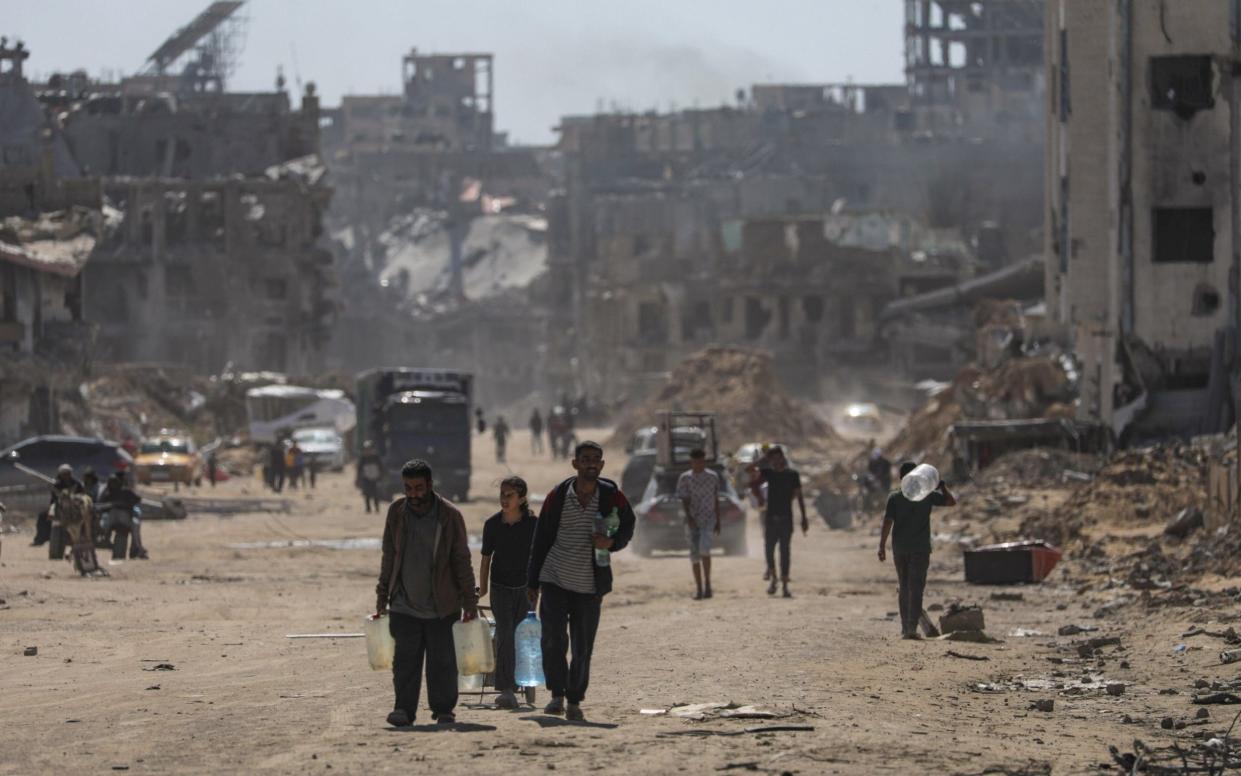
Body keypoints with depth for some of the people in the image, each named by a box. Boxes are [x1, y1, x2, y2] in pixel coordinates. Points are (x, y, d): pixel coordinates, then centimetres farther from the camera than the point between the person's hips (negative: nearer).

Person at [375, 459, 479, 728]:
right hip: (404, 604, 2)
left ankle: (443, 710, 12)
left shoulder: (450, 515, -5)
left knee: (442, 661, 2)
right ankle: (404, 709, -3)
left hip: (441, 605, -2)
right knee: (405, 660, -5)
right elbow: (389, 557, 12)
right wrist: (382, 597, 12)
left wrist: (469, 603, -1)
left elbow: (461, 562, 0)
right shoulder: (396, 512, 4)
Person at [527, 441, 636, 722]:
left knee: (583, 647, 4)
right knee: (554, 639, -15)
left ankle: (575, 701, 16)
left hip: (590, 584, 1)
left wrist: (612, 542, -13)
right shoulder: (558, 496, -2)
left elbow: (627, 527, 12)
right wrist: (533, 583, 4)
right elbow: (540, 540, 5)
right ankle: (557, 695, -4)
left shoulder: (612, 496, -2)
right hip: (555, 579, -1)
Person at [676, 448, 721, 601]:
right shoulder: (685, 478, 1)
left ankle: (707, 584, -14)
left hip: (708, 519, -1)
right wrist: (689, 517, -22)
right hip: (692, 521, 1)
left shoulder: (713, 477, 5)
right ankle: (699, 589, 10)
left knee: (704, 548, -23)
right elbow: (684, 500, -7)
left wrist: (718, 522, 10)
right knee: (695, 555, 3)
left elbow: (716, 500, 11)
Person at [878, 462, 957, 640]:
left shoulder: (894, 497, -1)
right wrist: (942, 486, 15)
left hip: (899, 548, 2)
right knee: (916, 588, -3)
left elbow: (887, 522, -6)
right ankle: (912, 627, -15)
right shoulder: (928, 495, -3)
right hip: (920, 548, -2)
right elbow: (952, 501, 5)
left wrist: (882, 546, -2)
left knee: (904, 588, 12)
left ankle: (905, 628, 14)